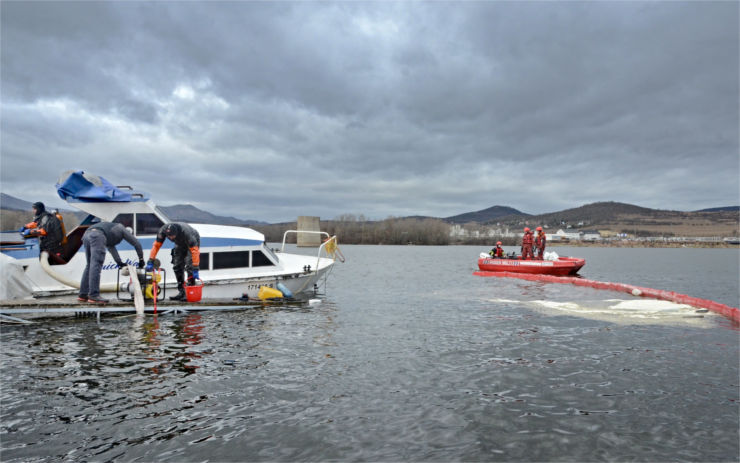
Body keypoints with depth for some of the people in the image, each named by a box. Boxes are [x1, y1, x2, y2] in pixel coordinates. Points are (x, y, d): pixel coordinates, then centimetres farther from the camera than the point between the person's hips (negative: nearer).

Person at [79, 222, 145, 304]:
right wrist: (141, 260, 31)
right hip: (97, 235, -8)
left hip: (86, 235, 8)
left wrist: (119, 263, 27)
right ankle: (94, 296, -18)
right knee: (96, 265, -13)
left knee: (90, 265, 14)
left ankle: (83, 294, 13)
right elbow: (137, 244, 23)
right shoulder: (122, 229, 24)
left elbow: (111, 247, 32)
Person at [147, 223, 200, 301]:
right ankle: (181, 292, 9)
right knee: (177, 266, 1)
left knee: (190, 267, -18)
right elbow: (156, 245, -19)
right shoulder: (163, 230, -29)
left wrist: (195, 269, -40)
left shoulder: (186, 232, -42)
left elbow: (194, 250, -40)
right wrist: (150, 262, -22)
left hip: (193, 243, -6)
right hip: (180, 244, 6)